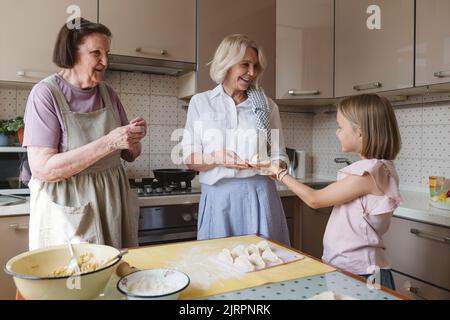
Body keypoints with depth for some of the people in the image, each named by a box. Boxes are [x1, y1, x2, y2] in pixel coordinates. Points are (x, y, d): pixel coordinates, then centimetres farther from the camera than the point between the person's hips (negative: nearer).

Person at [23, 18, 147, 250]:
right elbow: (42, 169, -19)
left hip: (112, 203, 5)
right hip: (68, 211, -4)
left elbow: (129, 155, 11)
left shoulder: (108, 93, 4)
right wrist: (108, 142, -24)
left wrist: (134, 140, -11)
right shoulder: (46, 93, -10)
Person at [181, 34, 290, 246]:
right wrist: (217, 158, -16)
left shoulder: (267, 106, 9)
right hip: (218, 197, -1)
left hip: (259, 195, 1)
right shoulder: (200, 102, 6)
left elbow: (279, 156, 11)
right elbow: (189, 159, 3)